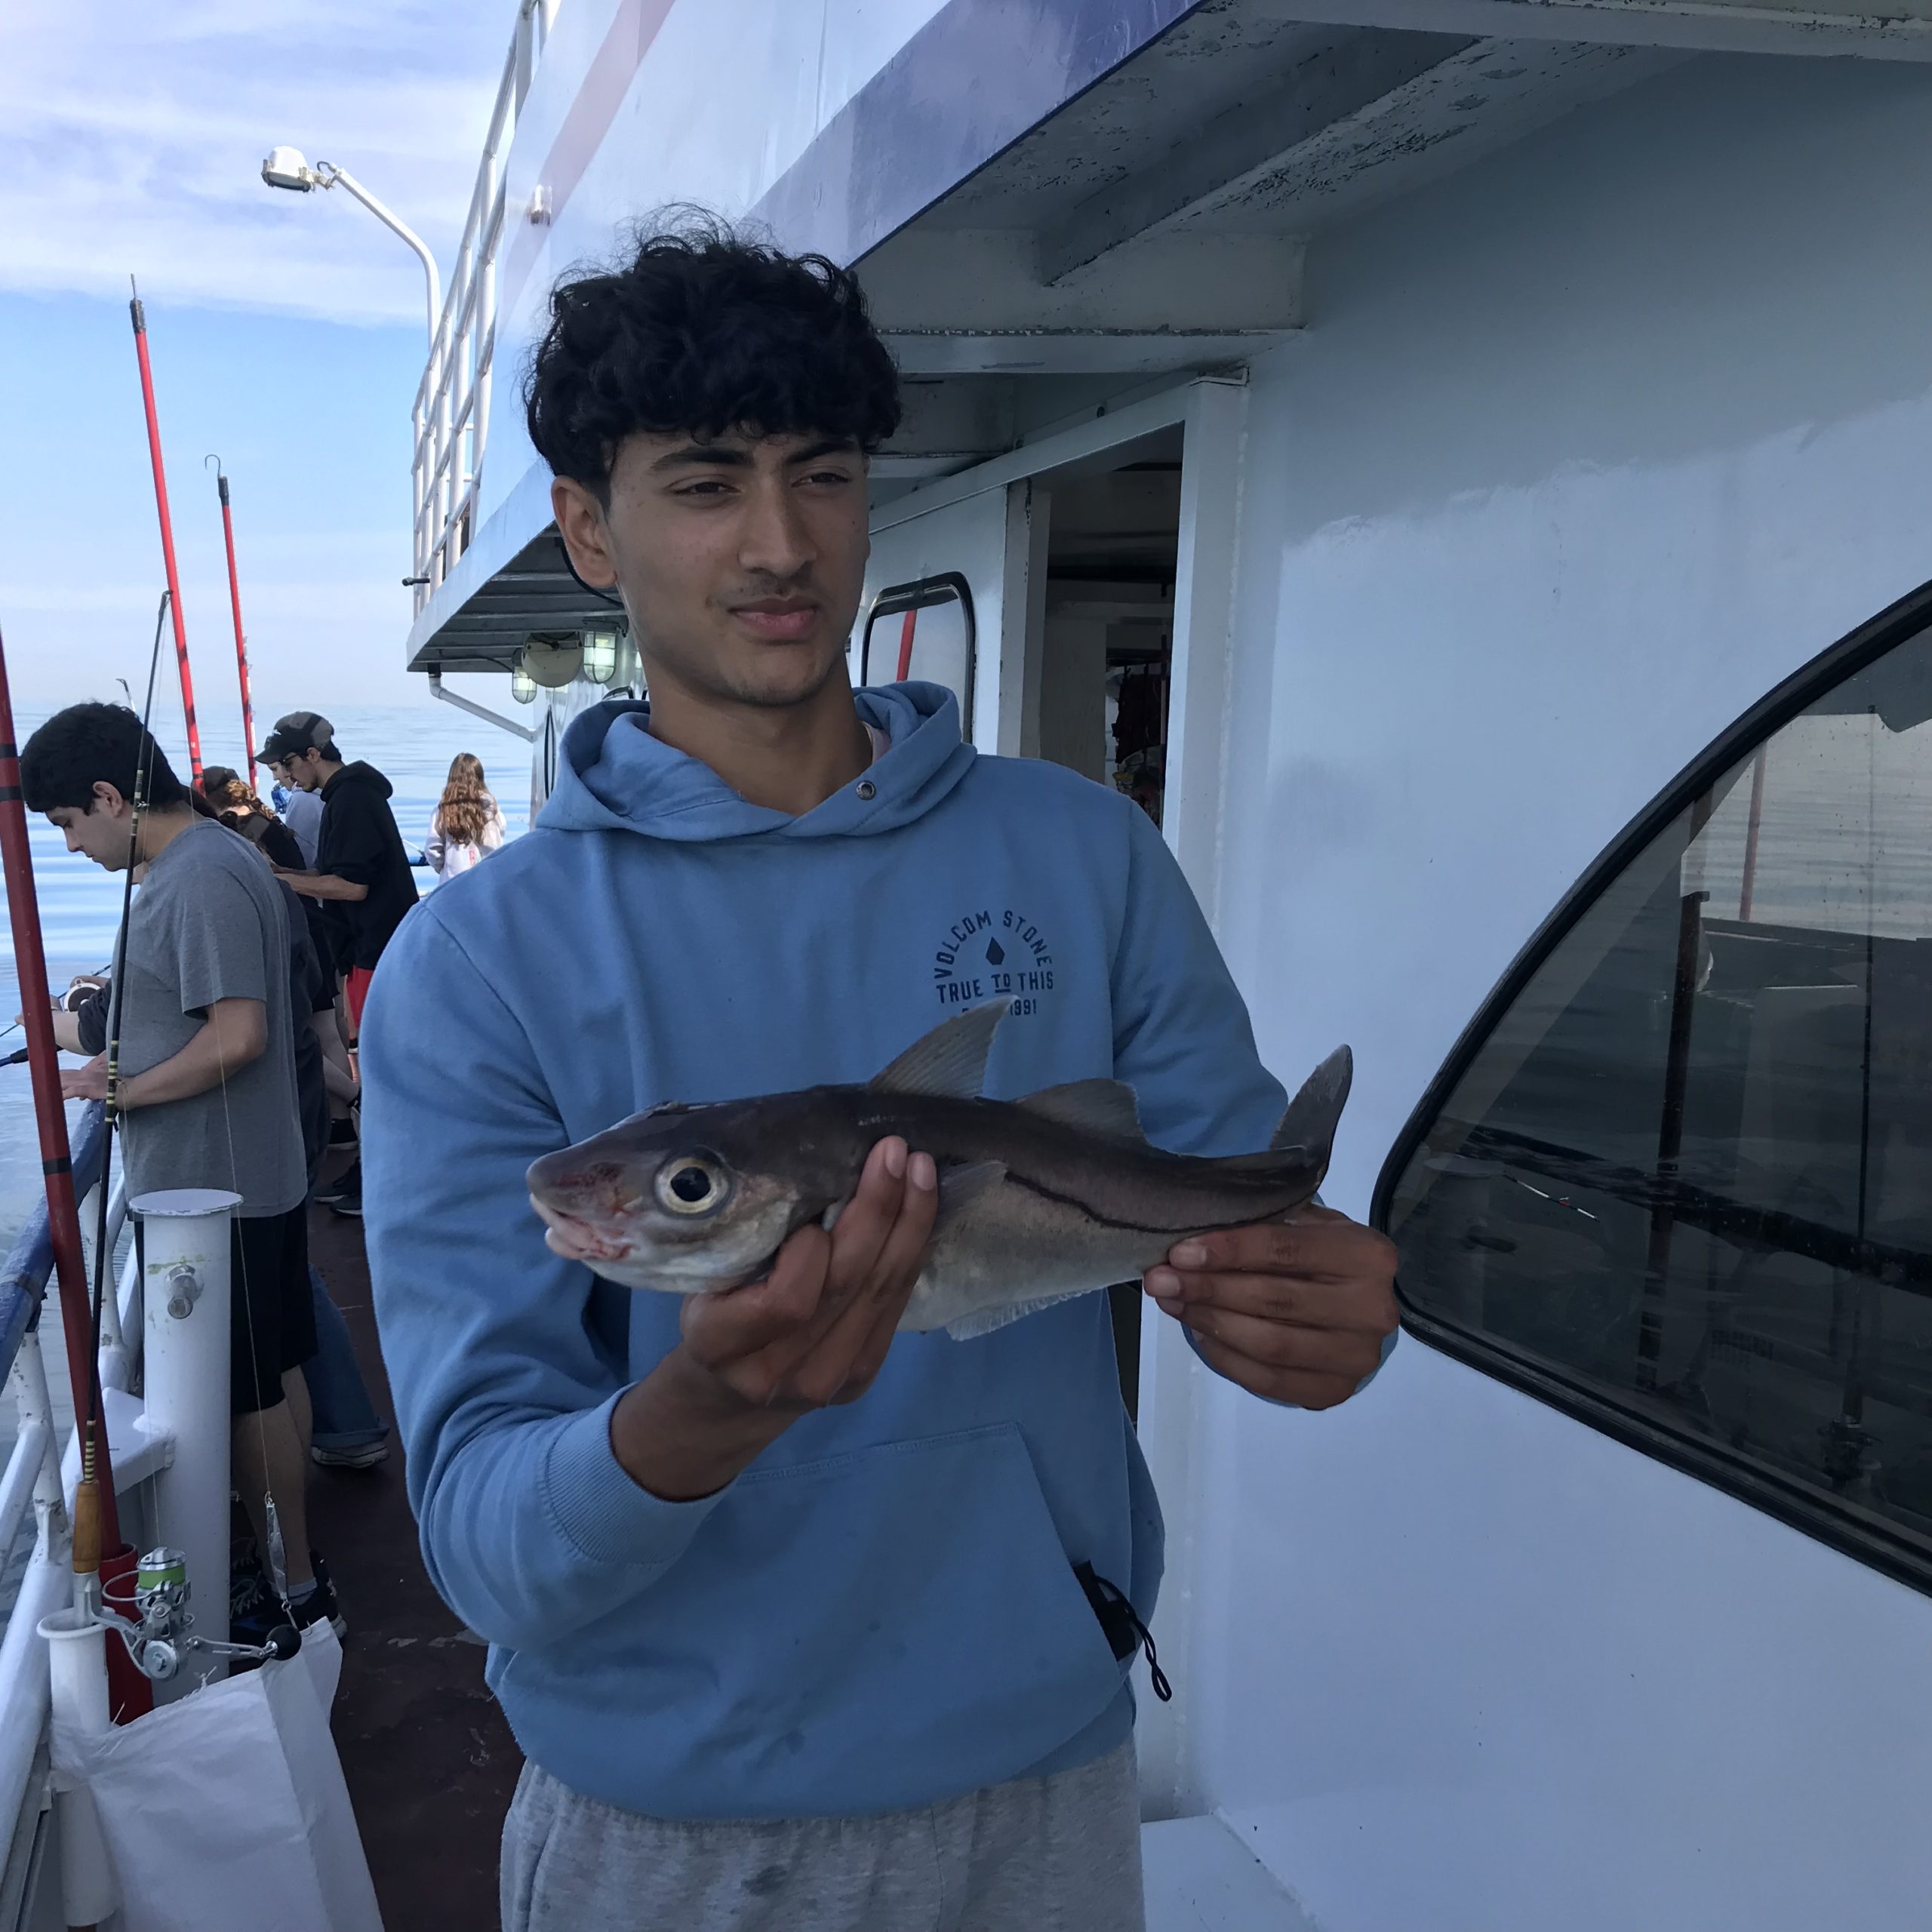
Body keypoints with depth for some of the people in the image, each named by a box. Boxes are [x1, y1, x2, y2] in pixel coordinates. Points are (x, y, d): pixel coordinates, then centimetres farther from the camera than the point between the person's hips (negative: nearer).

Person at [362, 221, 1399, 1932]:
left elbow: (1247, 1206, -2)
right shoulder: (476, 966, -13)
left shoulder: (1085, 855, -5)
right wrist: (708, 1414, -37)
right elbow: (485, 1548, -16)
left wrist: (1322, 1310, -25)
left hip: (1046, 1768, 3)